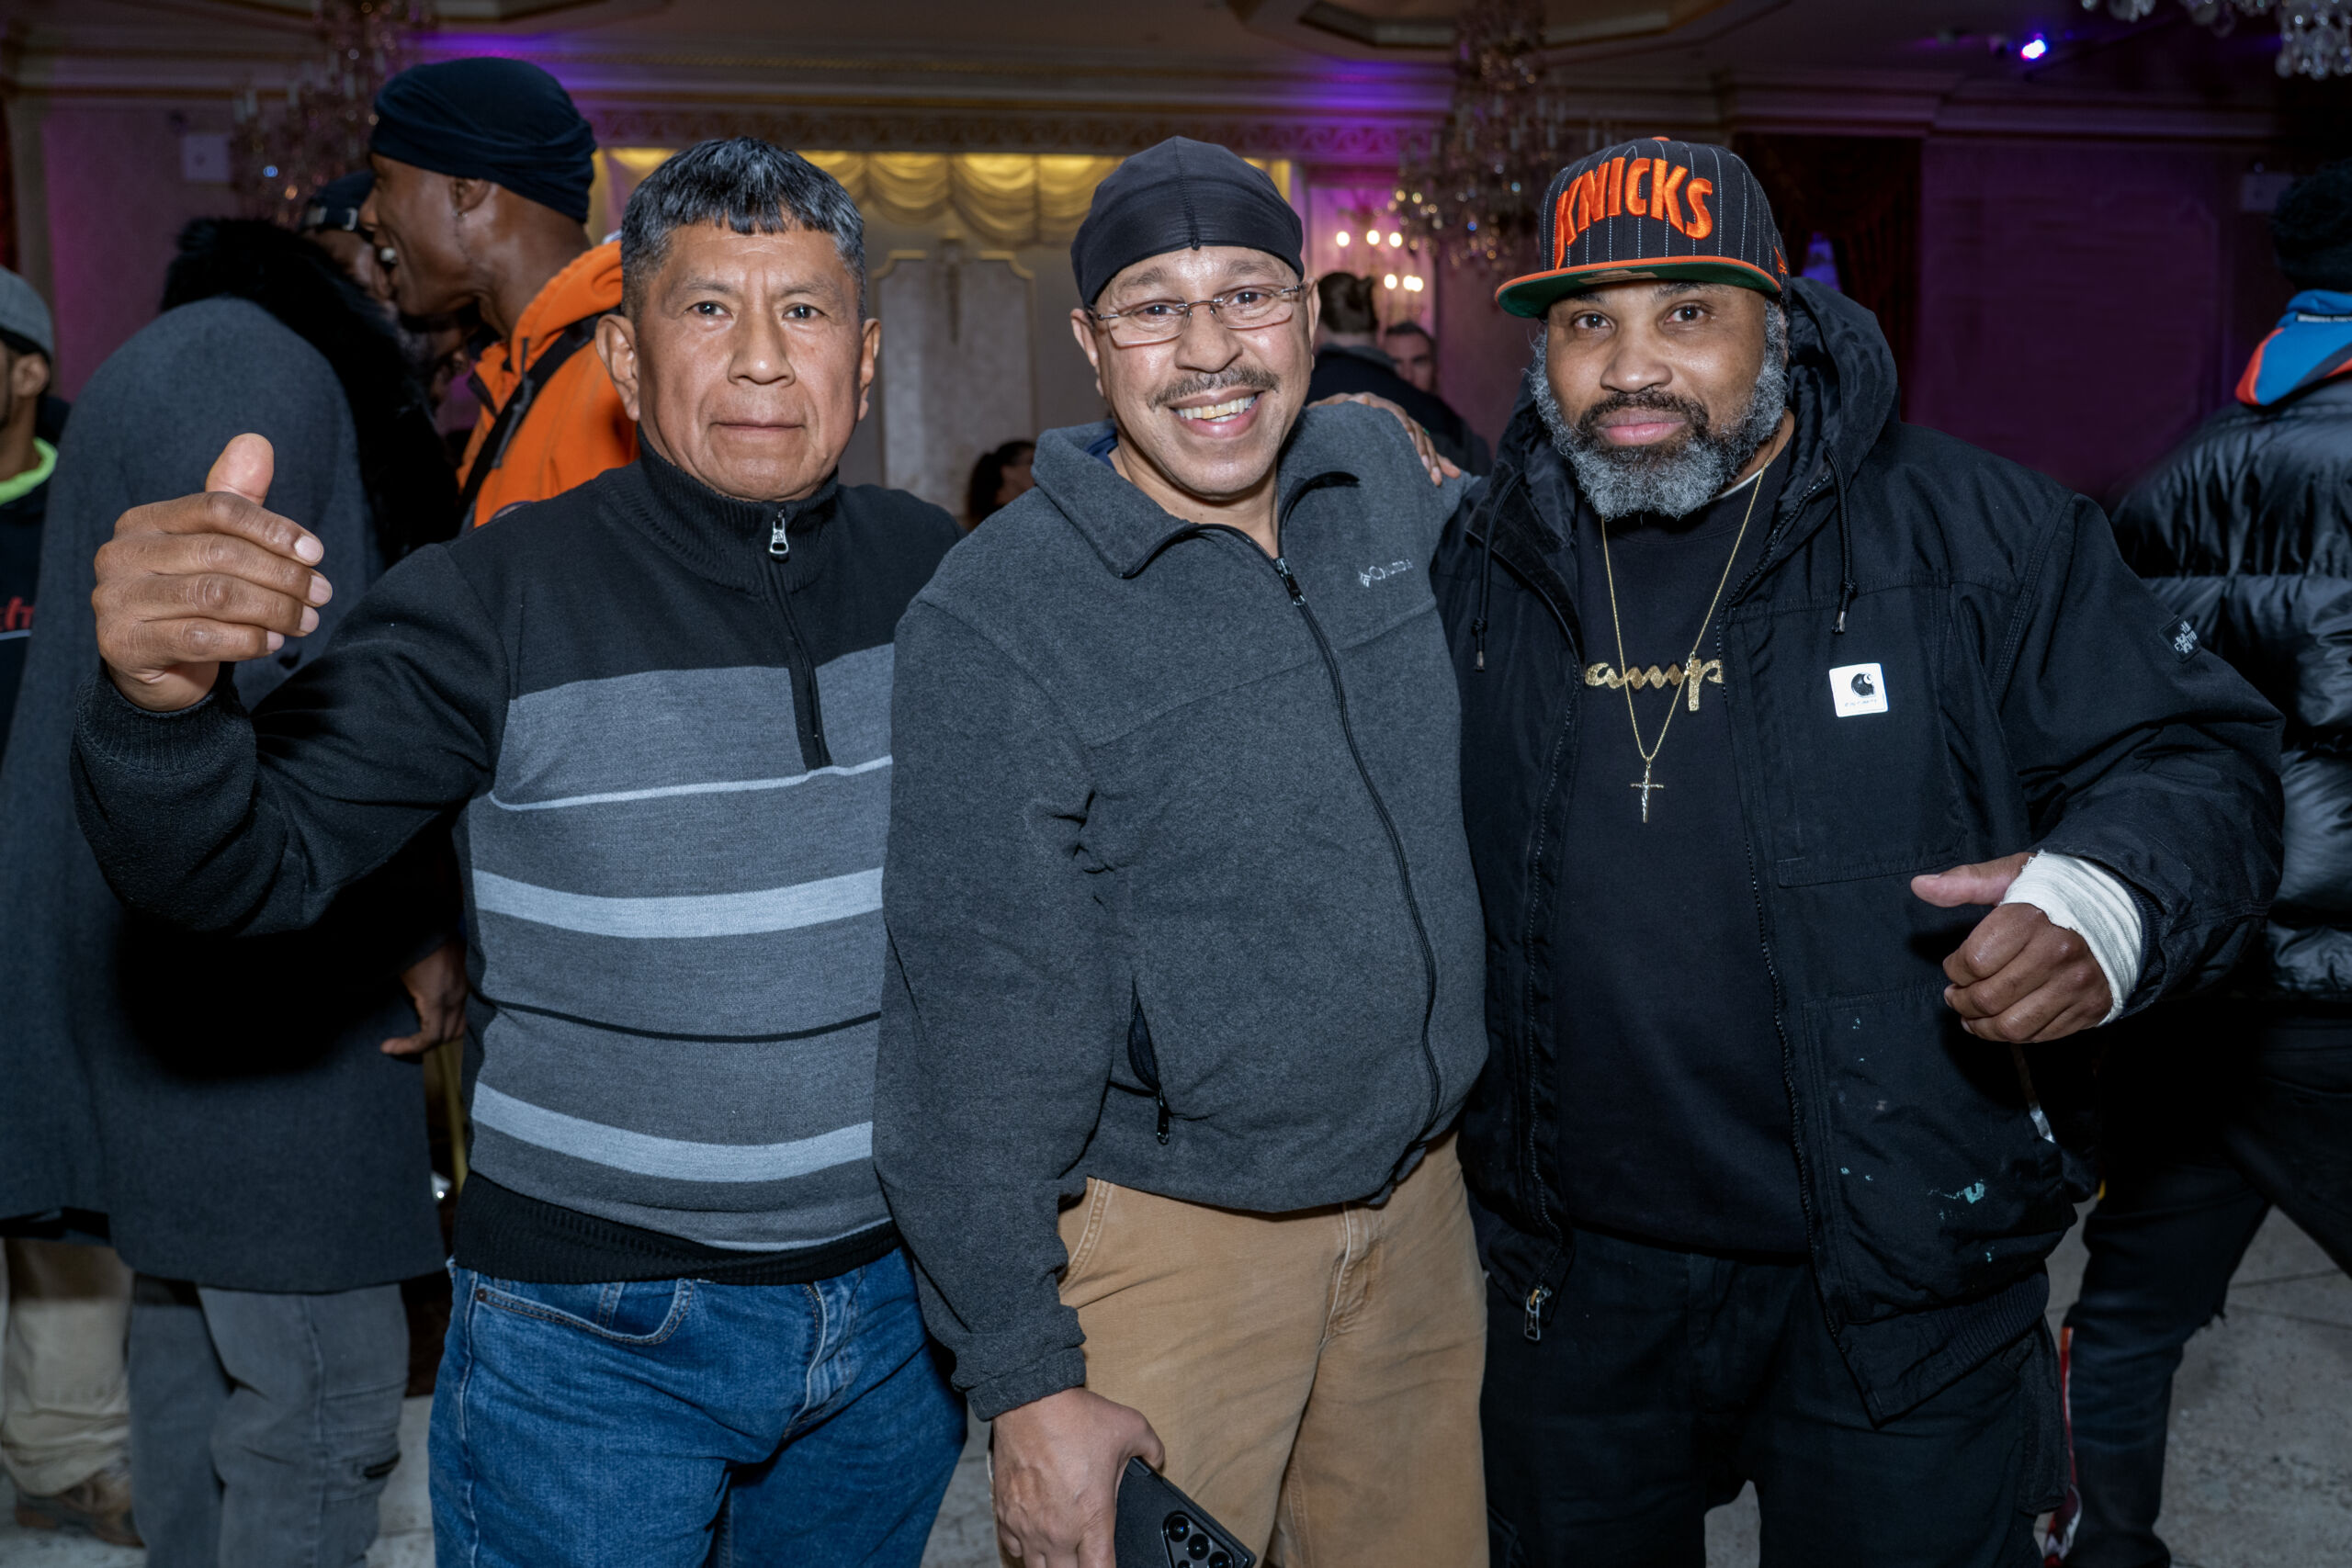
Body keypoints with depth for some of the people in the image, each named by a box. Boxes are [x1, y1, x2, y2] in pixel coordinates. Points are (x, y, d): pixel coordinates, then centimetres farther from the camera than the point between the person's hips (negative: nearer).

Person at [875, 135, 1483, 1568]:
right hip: (1170, 1231, -5)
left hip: (1423, 1196, 6)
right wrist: (1025, 1381, -14)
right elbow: (978, 1031, -17)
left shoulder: (1390, 483, -1)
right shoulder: (998, 624, -19)